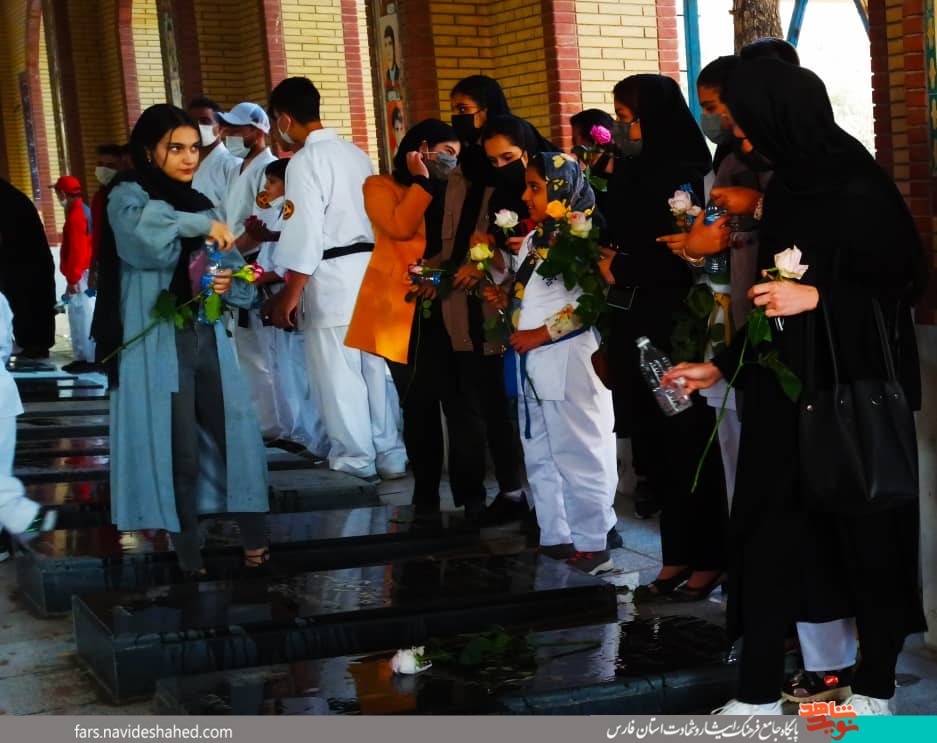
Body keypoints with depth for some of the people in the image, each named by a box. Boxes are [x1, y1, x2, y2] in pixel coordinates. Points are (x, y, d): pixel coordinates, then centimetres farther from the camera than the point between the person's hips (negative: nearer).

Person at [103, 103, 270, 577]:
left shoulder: (200, 204, 15)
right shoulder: (129, 196, -2)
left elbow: (238, 276, 12)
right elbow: (141, 227, -28)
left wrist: (228, 283, -10)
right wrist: (200, 226, -20)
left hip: (208, 338, 5)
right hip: (160, 343, -5)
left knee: (234, 435, -2)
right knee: (179, 449, -2)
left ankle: (253, 540, 5)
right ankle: (188, 553, 8)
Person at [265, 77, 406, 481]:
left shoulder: (305, 162, -12)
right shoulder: (356, 154, 11)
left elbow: (306, 236, -17)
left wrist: (289, 296, -12)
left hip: (331, 276, -8)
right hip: (370, 265, 8)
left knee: (338, 375, 2)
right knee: (374, 367, 12)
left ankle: (356, 460, 10)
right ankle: (390, 455, 18)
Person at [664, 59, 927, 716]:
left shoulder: (860, 191, -16)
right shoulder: (788, 186, 7)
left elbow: (907, 284, -12)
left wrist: (818, 298, -19)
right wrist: (723, 366, 12)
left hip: (856, 391, -7)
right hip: (787, 389, 7)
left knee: (865, 532, 6)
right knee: (766, 530, 6)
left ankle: (877, 687, 23)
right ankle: (760, 693, 14)